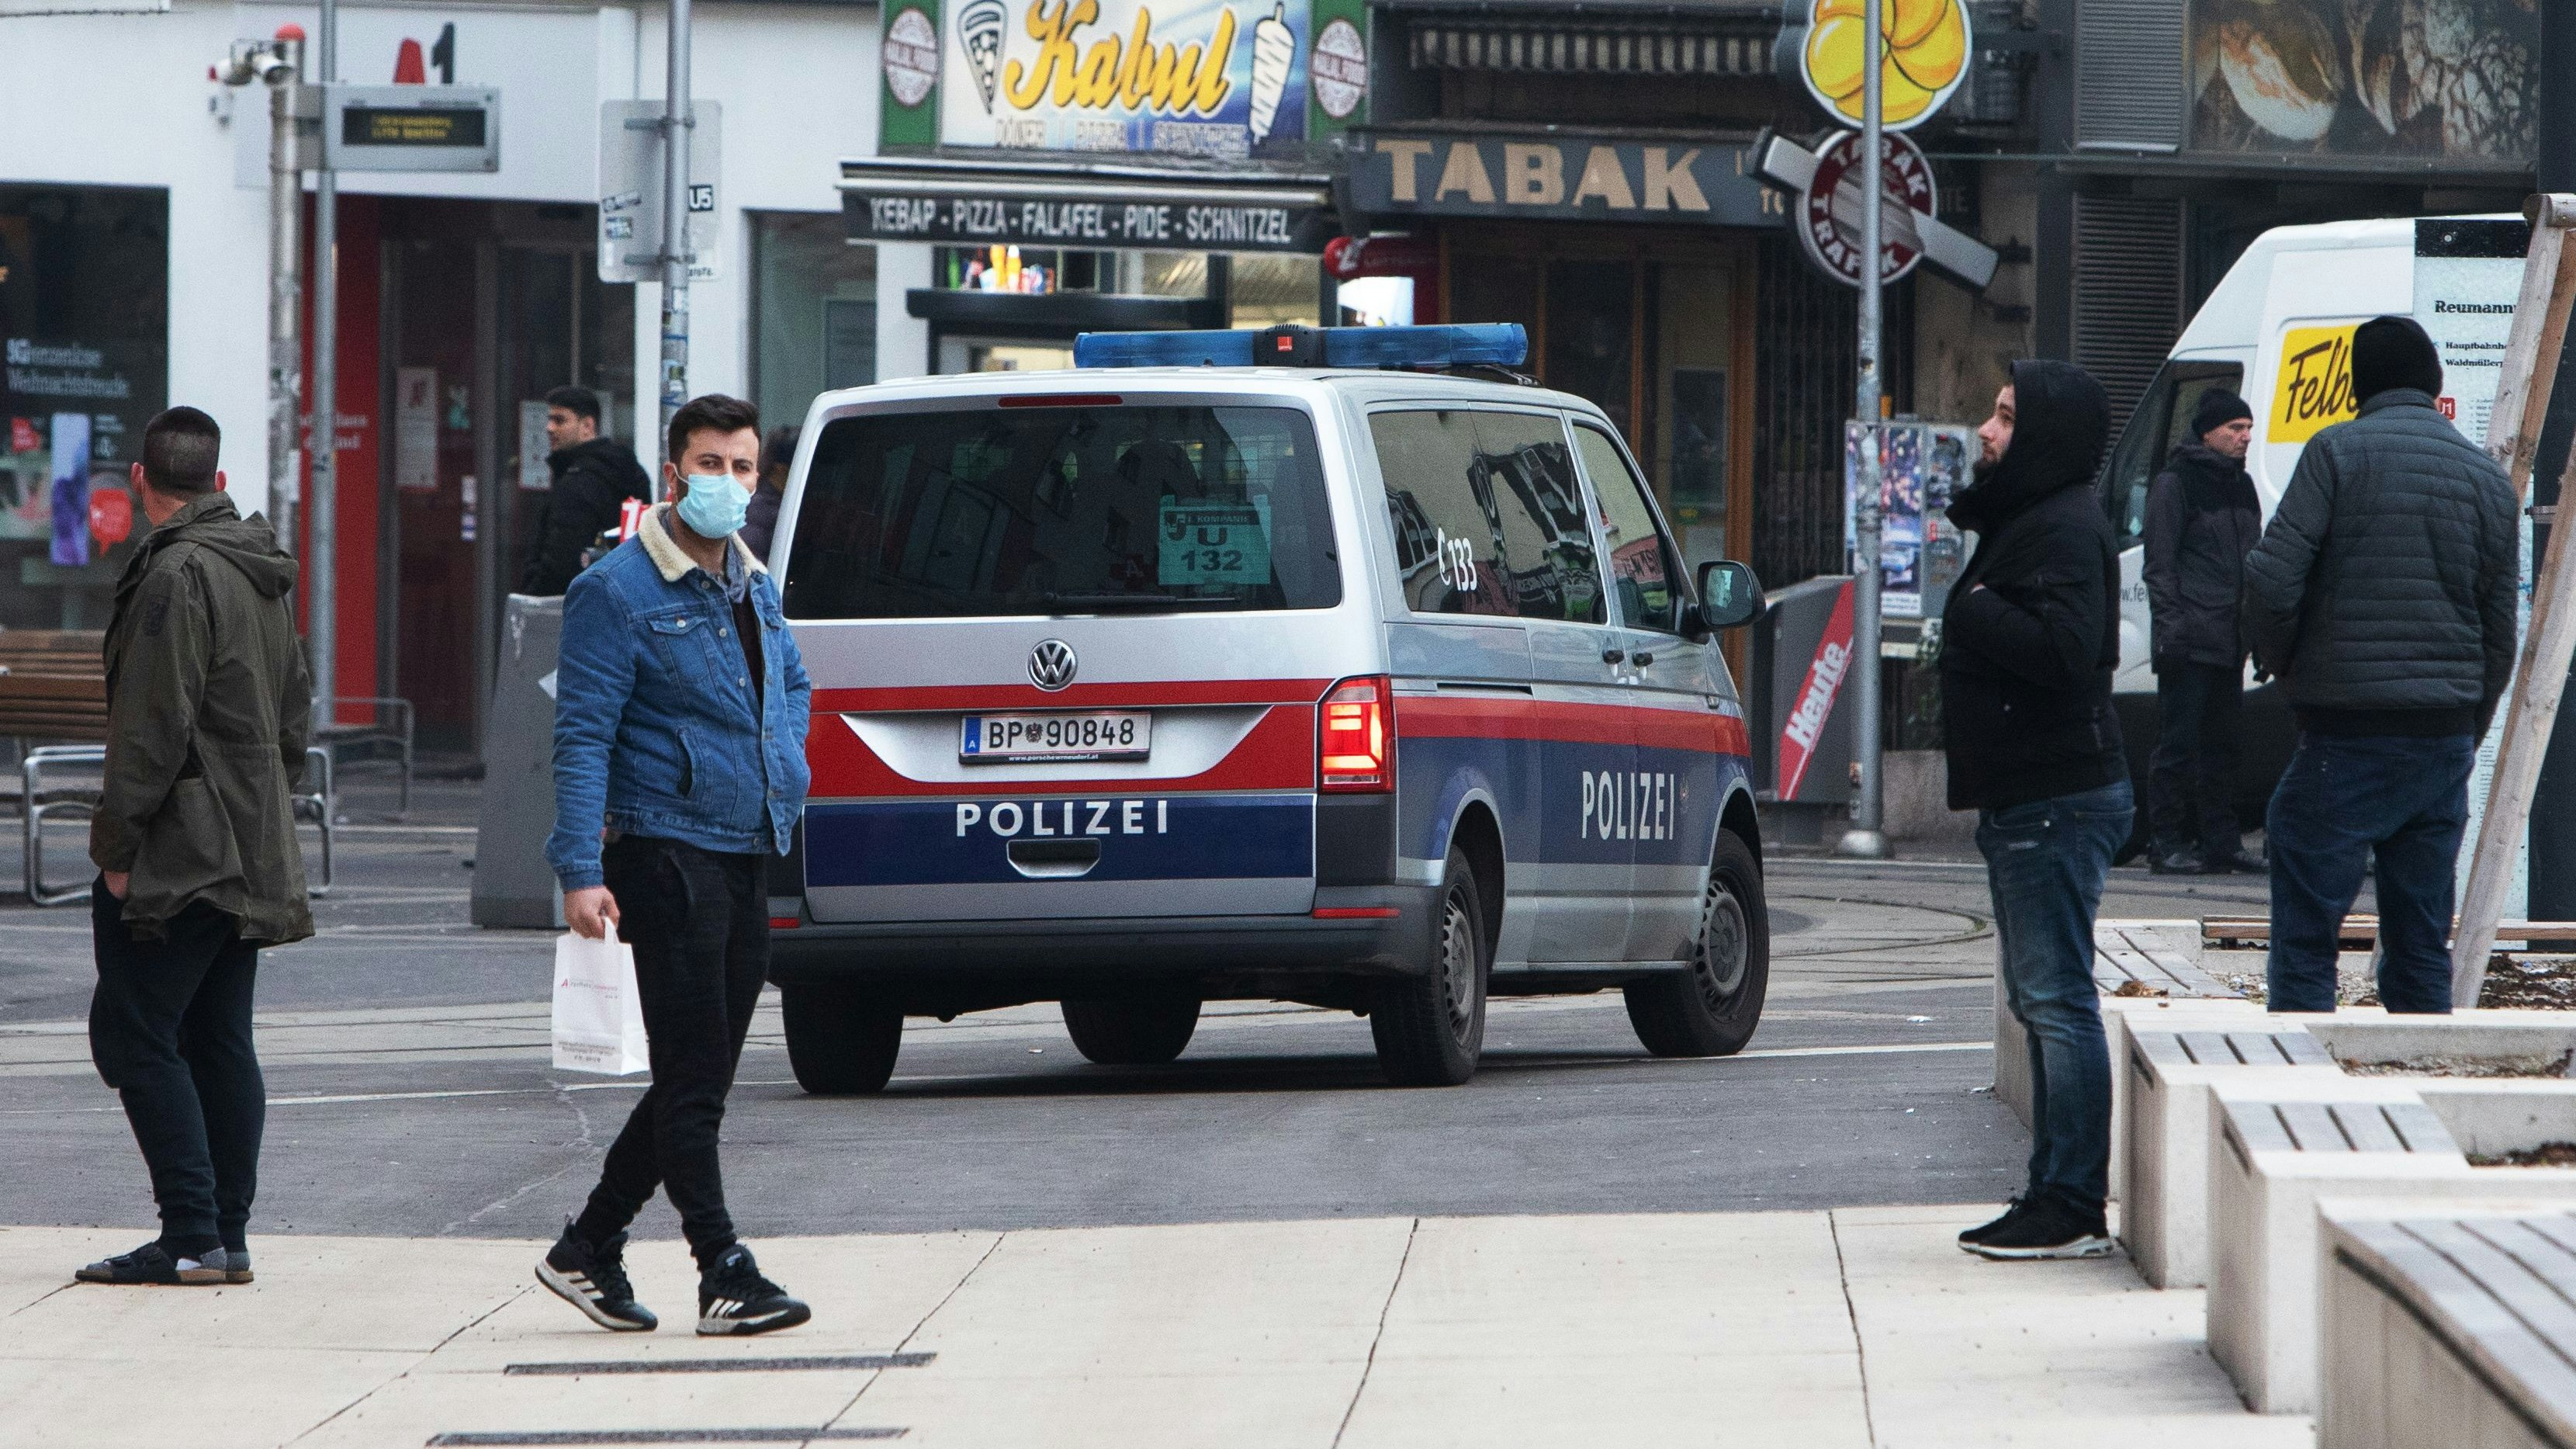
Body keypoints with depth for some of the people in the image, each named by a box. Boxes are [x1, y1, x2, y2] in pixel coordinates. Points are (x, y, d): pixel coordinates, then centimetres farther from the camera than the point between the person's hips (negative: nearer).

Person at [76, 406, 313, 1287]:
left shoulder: (177, 575, -15)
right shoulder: (264, 575, 14)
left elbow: (154, 727, -19)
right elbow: (295, 712, 20)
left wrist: (116, 844, -14)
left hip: (181, 849, -9)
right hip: (250, 855, 9)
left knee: (133, 1032, -6)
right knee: (219, 1042, 11)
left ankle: (191, 1238, -12)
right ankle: (225, 1239, 11)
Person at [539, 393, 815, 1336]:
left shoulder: (754, 587, 15)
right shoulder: (619, 592, -10)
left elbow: (793, 683, 35)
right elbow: (582, 736, -13)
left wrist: (784, 767, 16)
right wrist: (581, 871, -21)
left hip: (747, 860, 8)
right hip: (668, 855, -8)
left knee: (700, 1078, 11)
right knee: (691, 1076, -7)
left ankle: (589, 1248, 21)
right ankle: (724, 1275, -6)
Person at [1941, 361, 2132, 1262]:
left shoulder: (2066, 531, -14)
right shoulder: (2022, 522, 20)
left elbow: (2063, 648, -28)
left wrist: (1968, 605, -18)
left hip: (2058, 803, -11)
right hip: (2023, 801, 11)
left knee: (2058, 999, -11)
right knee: (2041, 1002, 13)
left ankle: (2073, 1208, -12)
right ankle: (2054, 1197, 18)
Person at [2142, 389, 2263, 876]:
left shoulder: (2241, 486, 18)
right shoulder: (2174, 484, -5)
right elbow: (2159, 565, -9)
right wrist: (2171, 625, -17)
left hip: (2229, 642, 8)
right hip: (2189, 643, -8)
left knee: (2221, 745, 10)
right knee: (2178, 744, -6)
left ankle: (2219, 841, 13)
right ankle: (2168, 844, -4)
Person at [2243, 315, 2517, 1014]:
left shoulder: (2338, 452, -7)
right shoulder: (2488, 479, 9)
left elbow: (2272, 582, -14)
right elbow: (2499, 638, 11)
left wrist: (2281, 664, 6)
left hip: (2346, 733, -5)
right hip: (2446, 738, 5)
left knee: (2306, 938, -1)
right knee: (2421, 947, 10)